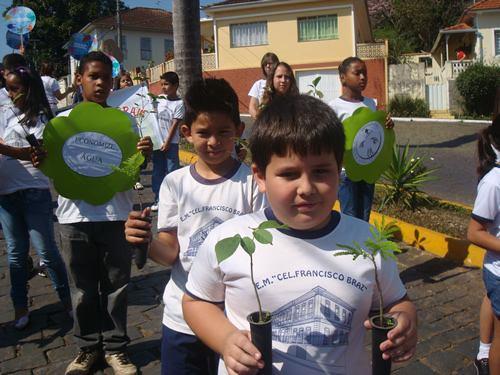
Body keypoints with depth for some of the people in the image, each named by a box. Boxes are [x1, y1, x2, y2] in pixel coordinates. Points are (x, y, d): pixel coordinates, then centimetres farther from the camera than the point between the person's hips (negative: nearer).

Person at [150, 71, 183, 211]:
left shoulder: (179, 104, -9)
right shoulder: (159, 98, 6)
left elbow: (175, 125, -12)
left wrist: (167, 142, -14)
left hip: (171, 142, -5)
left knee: (172, 171, 0)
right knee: (157, 171, 10)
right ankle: (158, 199, 19)